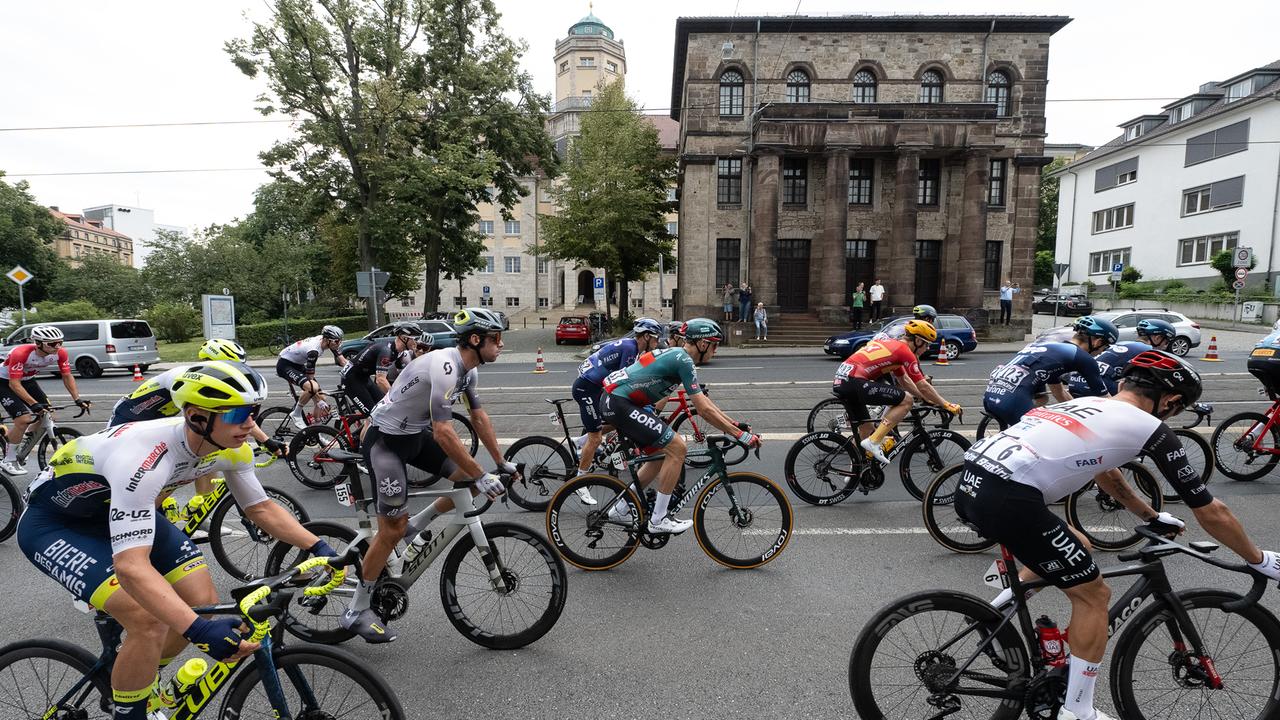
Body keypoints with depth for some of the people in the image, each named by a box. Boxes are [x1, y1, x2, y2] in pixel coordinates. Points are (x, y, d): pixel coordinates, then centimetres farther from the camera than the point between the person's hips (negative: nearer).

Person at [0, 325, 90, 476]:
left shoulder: (60, 353, -20)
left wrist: (77, 399, -17)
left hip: (28, 380, 6)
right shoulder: (21, 353, -34)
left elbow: (67, 376, -8)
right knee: (24, 419, -21)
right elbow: (14, 384, -32)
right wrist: (34, 404, -40)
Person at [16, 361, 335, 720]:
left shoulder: (231, 448, -19)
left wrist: (319, 547, -17)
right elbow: (131, 565, -44)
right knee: (150, 620, -24)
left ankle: (134, 682, 26)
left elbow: (261, 508, -6)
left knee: (204, 604, -3)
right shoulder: (143, 459, -40)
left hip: (119, 507, 7)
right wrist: (200, 630, -52)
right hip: (54, 523, -6)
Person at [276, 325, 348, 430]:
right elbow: (310, 378, -27)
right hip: (285, 365, -9)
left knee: (321, 398, -2)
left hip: (297, 365, 9)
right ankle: (296, 414, -12)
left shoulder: (325, 341, -11)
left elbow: (343, 361, -4)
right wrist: (319, 402, -24)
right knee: (313, 387, -35)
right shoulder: (313, 350, -33)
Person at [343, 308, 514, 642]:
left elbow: (479, 417, 9)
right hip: (384, 440, -9)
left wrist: (502, 464, 9)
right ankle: (356, 612, 13)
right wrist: (482, 477, -30)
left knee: (468, 478, 0)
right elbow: (443, 433, -34)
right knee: (392, 529, -5)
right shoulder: (445, 366, -30)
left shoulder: (468, 369, -1)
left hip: (414, 435, 9)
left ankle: (414, 527, 18)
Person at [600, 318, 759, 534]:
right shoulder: (683, 360, -15)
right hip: (619, 404, -10)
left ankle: (621, 508, 26)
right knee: (677, 448, -10)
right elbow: (704, 411, -16)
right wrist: (740, 435, -10)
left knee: (662, 455, 16)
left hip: (615, 402, 10)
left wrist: (735, 424, 18)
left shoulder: (677, 355, 15)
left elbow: (703, 401, 20)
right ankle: (659, 519, 0)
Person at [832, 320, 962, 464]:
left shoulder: (892, 345, 25)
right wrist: (947, 405, 12)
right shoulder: (905, 351, -2)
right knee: (906, 400, -4)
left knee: (865, 429, 21)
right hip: (855, 382, -9)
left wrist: (926, 399, 37)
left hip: (840, 381, 10)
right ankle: (874, 442, -5)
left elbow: (904, 380, 34)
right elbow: (923, 386, 0)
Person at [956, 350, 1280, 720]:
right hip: (1007, 500, -8)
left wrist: (1152, 517, 58)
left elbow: (1107, 476, 47)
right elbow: (1211, 512, 19)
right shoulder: (1151, 429, 9)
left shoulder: (1086, 405, 29)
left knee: (1075, 546, 31)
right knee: (1094, 595, 15)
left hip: (972, 482, 8)